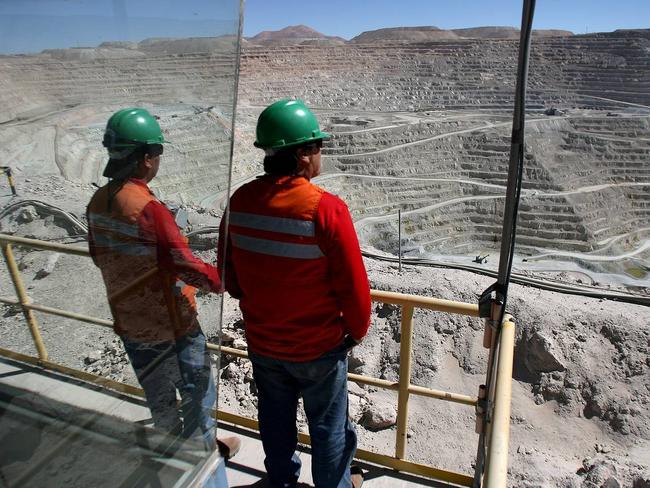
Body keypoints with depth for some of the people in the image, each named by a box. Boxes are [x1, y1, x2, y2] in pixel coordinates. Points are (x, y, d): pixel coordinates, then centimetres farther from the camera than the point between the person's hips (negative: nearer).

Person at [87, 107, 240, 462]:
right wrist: (226, 281, -9)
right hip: (171, 325, -7)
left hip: (128, 322, 8)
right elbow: (186, 266, -25)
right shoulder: (148, 208, -28)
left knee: (157, 393, 26)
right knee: (198, 390, 16)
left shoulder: (98, 202, -4)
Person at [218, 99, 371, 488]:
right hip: (319, 346, -4)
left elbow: (228, 270, 2)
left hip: (261, 342, 5)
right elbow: (353, 284, -20)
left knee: (275, 418, 27)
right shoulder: (327, 208, -26)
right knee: (328, 425, 20)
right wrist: (358, 329, 0)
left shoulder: (240, 201, -10)